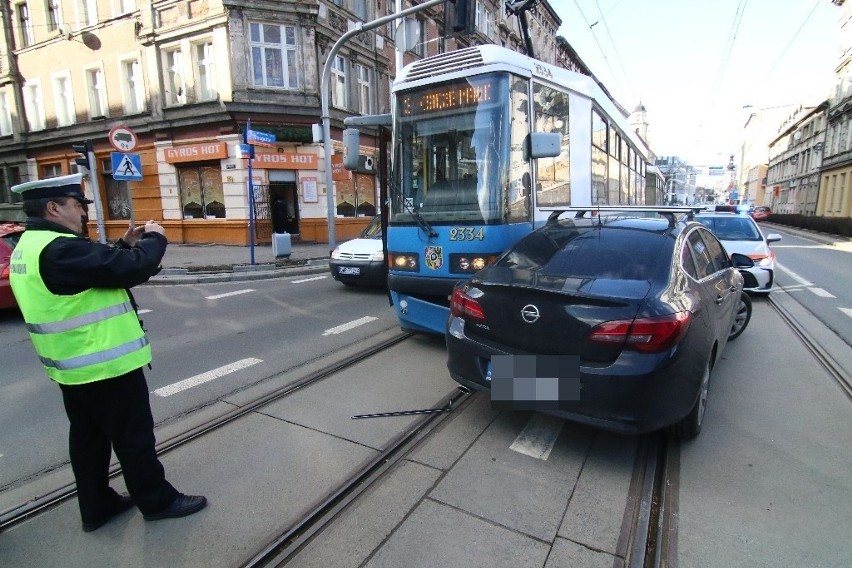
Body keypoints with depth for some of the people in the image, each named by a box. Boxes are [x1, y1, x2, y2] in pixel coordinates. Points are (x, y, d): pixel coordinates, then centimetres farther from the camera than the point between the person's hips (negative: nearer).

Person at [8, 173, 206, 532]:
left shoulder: (30, 247, 9)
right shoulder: (61, 250, -26)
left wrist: (127, 245, 6)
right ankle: (158, 501, 21)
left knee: (88, 437, 20)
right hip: (106, 365, -10)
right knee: (133, 437, 5)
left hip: (74, 367, 10)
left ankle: (96, 506, 35)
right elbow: (133, 268, -28)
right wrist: (154, 239, -11)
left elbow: (100, 268, 16)